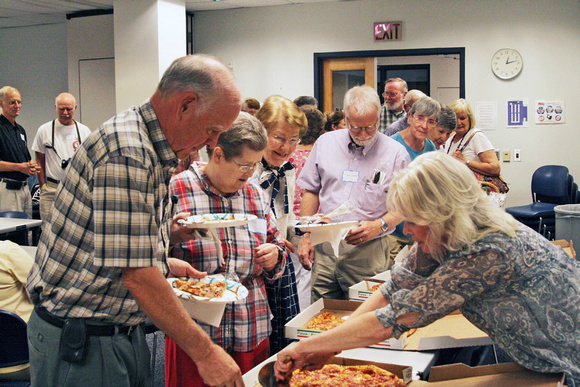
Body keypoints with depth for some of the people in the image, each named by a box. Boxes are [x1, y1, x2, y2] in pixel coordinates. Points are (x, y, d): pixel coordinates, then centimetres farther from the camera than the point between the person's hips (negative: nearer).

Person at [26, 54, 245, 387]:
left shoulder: (149, 149, 10)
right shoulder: (127, 153, -24)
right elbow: (135, 273, -27)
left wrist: (165, 250, 4)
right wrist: (204, 352, -22)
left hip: (124, 331, 9)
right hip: (78, 343, -9)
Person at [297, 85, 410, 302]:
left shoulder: (395, 153, -2)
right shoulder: (326, 143, 7)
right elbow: (311, 191, 13)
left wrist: (378, 226, -16)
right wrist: (306, 236, 7)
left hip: (369, 252, -2)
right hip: (324, 249, 3)